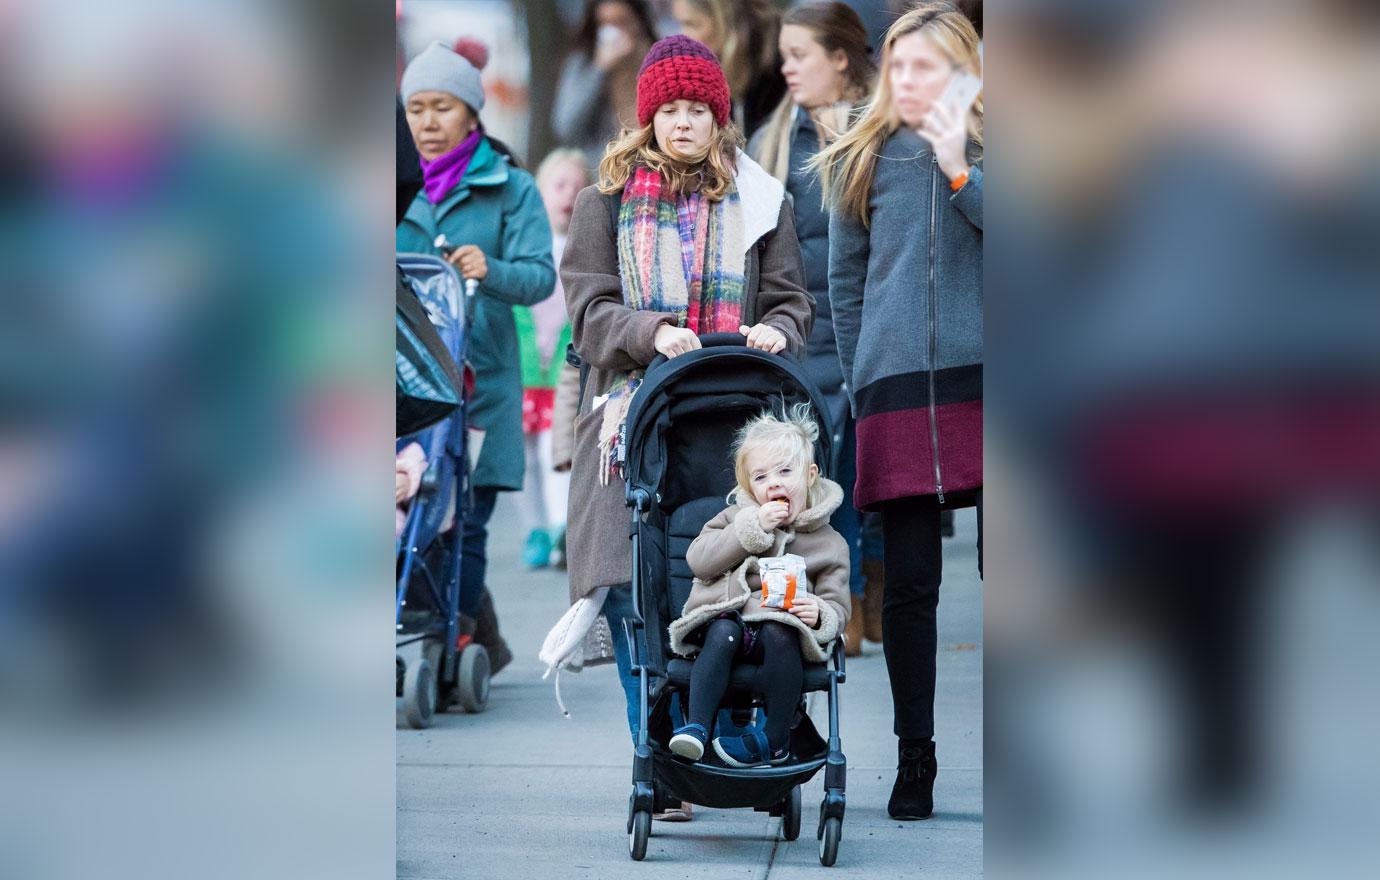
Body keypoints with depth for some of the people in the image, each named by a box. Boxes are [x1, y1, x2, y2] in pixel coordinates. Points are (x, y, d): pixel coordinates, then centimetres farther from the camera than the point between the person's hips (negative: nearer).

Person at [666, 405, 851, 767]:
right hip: (726, 615, 0)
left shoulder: (829, 543, 11)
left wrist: (820, 615, -18)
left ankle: (776, 739, -30)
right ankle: (696, 724, -40)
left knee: (780, 635, -34)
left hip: (781, 624, 0)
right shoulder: (738, 516, 14)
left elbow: (837, 608, 8)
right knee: (723, 633, -33)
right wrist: (752, 528, -8)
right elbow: (699, 560, 0)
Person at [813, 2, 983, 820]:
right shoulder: (865, 160, 12)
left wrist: (957, 169, -15)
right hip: (897, 388, 1)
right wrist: (861, 380, 11)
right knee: (909, 582, 2)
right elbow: (846, 281, 16)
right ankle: (915, 758, 9)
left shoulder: (990, 147, 8)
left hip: (984, 382, -1)